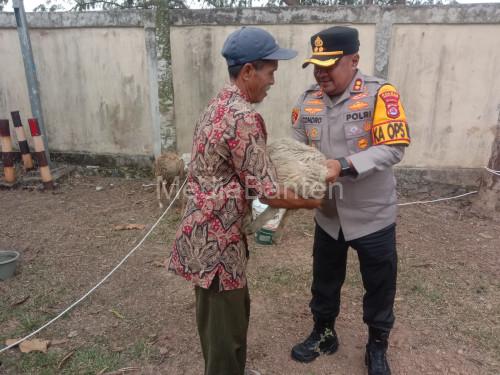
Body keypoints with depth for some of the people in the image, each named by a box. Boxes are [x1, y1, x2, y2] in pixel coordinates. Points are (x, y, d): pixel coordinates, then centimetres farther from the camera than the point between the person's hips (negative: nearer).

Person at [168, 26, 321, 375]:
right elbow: (268, 192, -20)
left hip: (208, 230, 10)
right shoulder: (244, 117, -23)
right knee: (224, 323, 9)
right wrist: (311, 202, -3)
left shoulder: (220, 104, 8)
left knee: (232, 310, 25)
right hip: (216, 238, -10)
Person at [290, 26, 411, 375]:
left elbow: (393, 148, -21)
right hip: (327, 214, 4)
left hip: (373, 214, -4)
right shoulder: (308, 100, -1)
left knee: (379, 285, 15)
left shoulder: (380, 94, -15)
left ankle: (377, 346, 41)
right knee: (325, 279, 21)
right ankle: (324, 333, 46)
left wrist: (343, 166, -32)